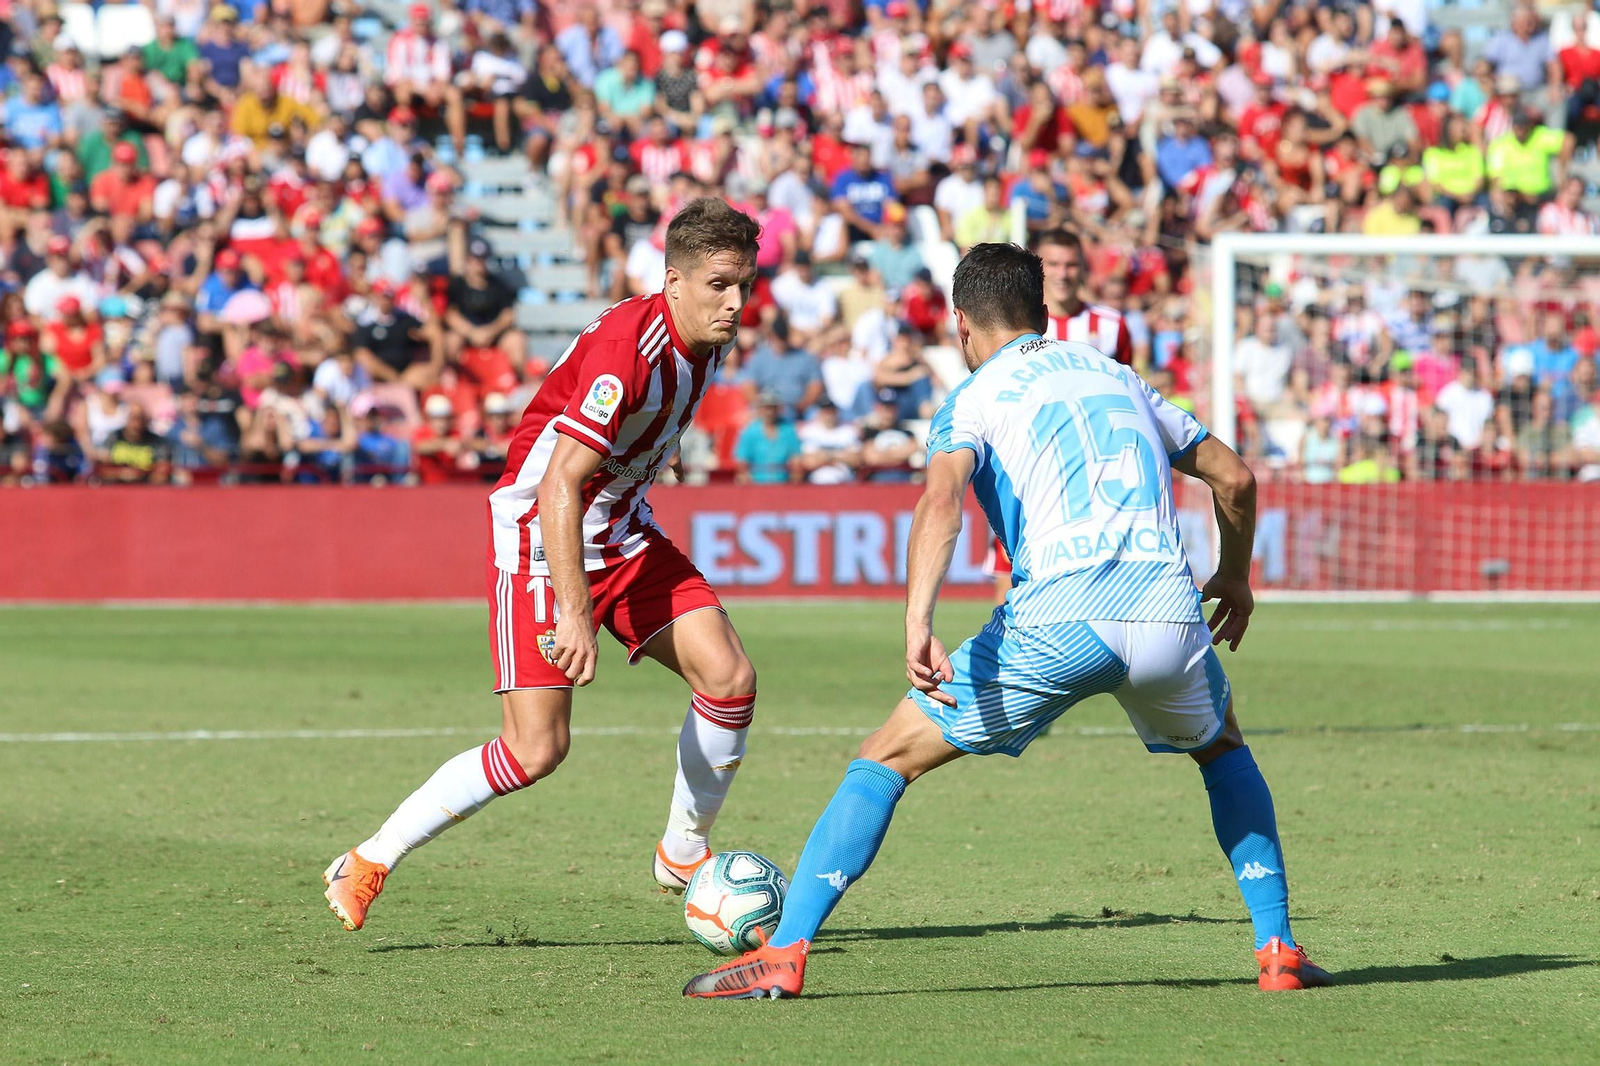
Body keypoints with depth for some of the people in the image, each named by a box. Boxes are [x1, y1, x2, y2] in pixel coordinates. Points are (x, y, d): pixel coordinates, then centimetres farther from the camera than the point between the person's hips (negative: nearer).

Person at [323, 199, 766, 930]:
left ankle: (683, 856, 14)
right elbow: (559, 486, -31)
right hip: (539, 535, -8)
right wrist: (575, 615, -35)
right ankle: (369, 863, 1)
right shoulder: (627, 350, -28)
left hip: (623, 531, 8)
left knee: (730, 678, -7)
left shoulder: (707, 341, 0)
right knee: (537, 748, -14)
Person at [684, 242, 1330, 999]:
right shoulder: (1117, 377, 27)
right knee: (1223, 751, 35)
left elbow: (942, 499, -10)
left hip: (1060, 617, -4)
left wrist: (917, 624, -22)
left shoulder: (975, 397, 11)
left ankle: (783, 953, -2)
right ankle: (1278, 949, 26)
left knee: (889, 758, 8)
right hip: (1167, 610, 4)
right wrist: (1235, 576, 49)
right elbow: (1234, 476, 32)